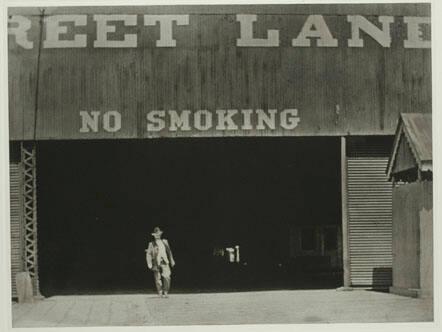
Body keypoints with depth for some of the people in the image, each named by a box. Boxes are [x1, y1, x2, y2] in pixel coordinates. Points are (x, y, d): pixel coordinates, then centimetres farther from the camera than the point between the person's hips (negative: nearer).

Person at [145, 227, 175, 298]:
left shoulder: (165, 242, 13)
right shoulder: (151, 244, 4)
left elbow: (169, 252, 19)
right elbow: (148, 254, 3)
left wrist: (172, 260, 19)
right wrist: (149, 264, -4)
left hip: (165, 262, 2)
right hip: (156, 263, -2)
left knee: (167, 277, -11)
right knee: (158, 279, 0)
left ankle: (166, 292, -3)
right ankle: (160, 293, 9)